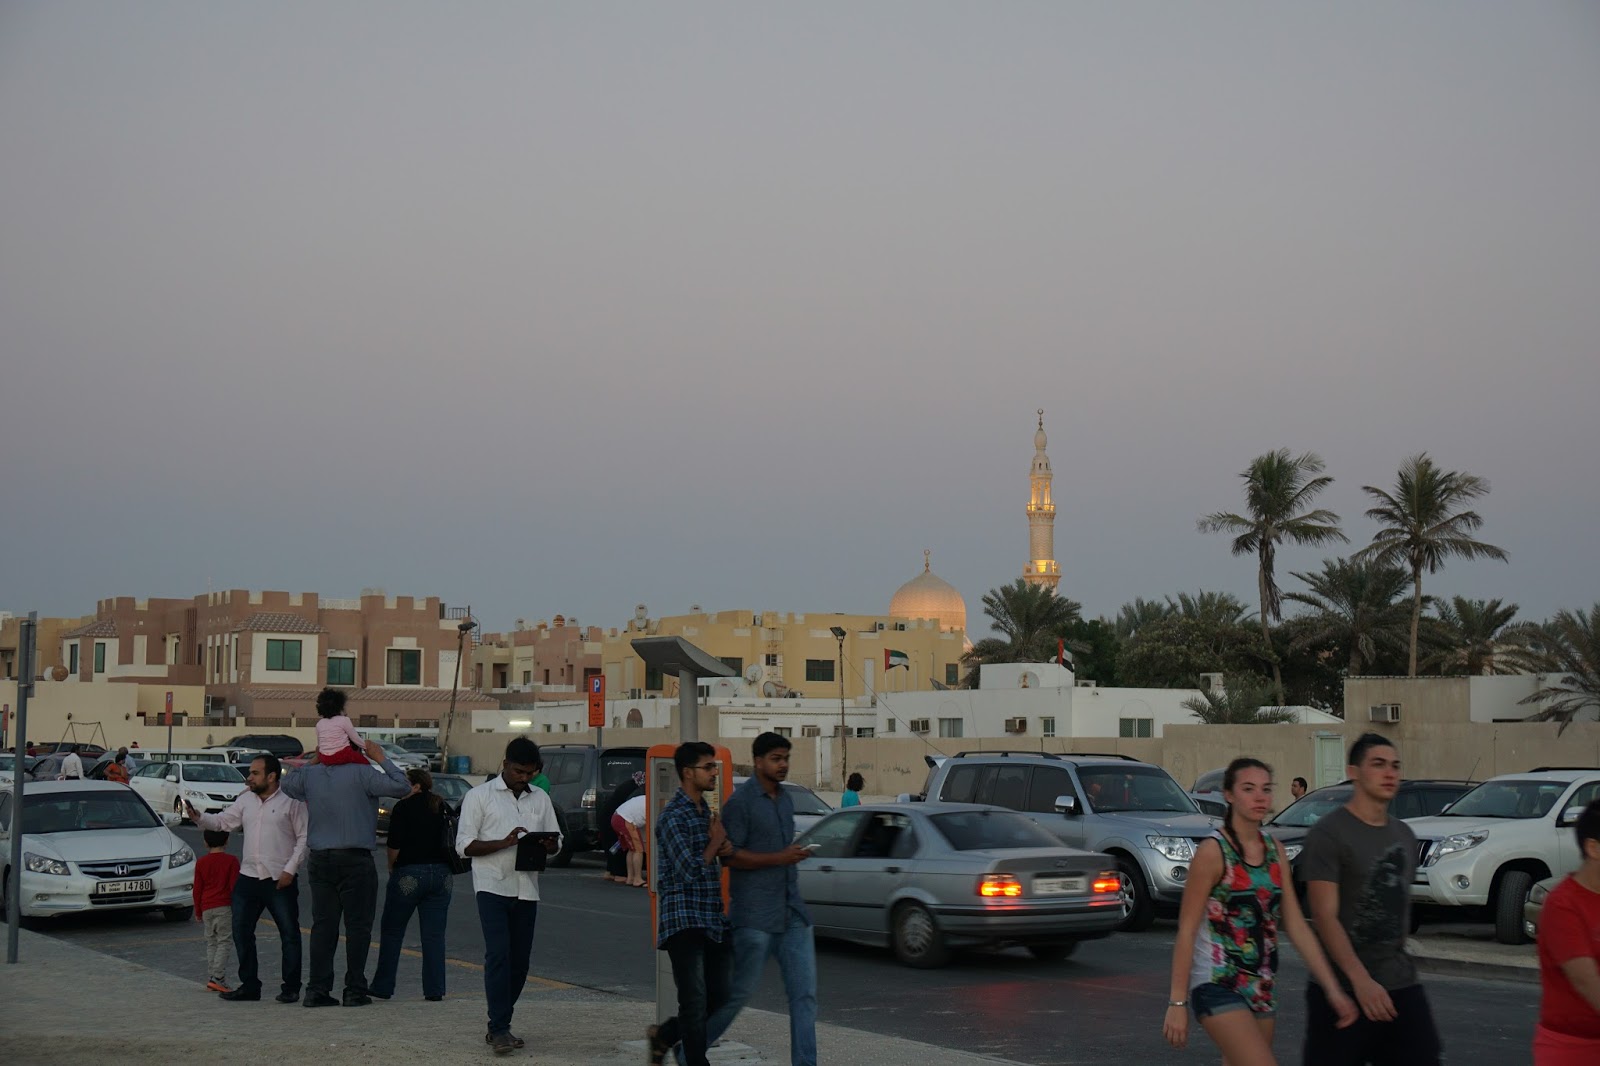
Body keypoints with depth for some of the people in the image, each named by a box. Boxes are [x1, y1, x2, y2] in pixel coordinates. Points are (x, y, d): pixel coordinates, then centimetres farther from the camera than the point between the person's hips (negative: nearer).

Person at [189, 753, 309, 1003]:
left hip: (279, 880, -6)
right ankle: (249, 985, 18)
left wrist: (290, 869, -13)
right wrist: (199, 818, -6)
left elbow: (304, 838, -8)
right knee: (241, 931, 7)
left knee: (289, 933, -1)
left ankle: (291, 987, 7)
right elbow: (224, 821, 12)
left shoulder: (291, 802, -6)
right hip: (248, 877, 6)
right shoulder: (246, 800, 13)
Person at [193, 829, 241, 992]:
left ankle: (211, 978, 10)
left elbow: (197, 889, 8)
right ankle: (217, 977, -15)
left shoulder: (201, 862, 7)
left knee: (211, 943, 12)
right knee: (224, 942, -4)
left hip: (206, 908, 4)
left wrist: (198, 912, 17)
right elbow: (234, 886, -6)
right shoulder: (231, 861, -4)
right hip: (224, 906, -4)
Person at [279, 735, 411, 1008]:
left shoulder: (309, 775, 3)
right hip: (355, 861, -5)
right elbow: (402, 787, -11)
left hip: (320, 860, 5)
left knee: (323, 925, 9)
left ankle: (317, 989, 6)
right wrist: (381, 758, -2)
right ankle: (355, 990, 3)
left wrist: (313, 762, 21)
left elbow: (288, 785, 25)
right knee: (357, 926, 3)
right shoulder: (360, 774, -12)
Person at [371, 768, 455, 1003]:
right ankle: (434, 989, 3)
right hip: (442, 874, 5)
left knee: (392, 931, 8)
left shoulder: (403, 808, -9)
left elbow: (394, 845, -12)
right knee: (434, 935, 6)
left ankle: (383, 987, 10)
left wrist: (391, 867, 4)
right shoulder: (443, 808, 8)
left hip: (410, 873, -5)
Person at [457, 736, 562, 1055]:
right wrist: (504, 843, -18)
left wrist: (547, 845, -8)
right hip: (492, 886, -5)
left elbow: (556, 842, 18)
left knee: (520, 960, 6)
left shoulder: (540, 799, 15)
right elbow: (464, 845, -4)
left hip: (526, 889, 5)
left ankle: (498, 1026, 17)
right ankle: (500, 1029, -14)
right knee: (498, 954, -14)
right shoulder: (479, 796, 2)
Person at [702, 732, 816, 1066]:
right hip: (755, 916, -7)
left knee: (805, 994, 1)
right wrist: (779, 858, -19)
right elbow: (729, 855, -14)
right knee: (739, 991, 2)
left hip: (792, 913, 7)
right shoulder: (741, 801, -9)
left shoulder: (785, 798, 14)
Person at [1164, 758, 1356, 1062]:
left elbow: (1296, 925, 6)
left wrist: (1333, 988, 0)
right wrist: (1177, 1002, -14)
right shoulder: (1213, 851, -11)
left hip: (1262, 988, 7)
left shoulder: (1274, 850, 7)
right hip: (1218, 986, -7)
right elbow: (1186, 930, -11)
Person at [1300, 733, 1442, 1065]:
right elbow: (1325, 916, -18)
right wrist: (1360, 980, -27)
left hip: (1401, 984, 6)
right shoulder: (1329, 833, -10)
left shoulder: (1404, 835, 12)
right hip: (1345, 986, -6)